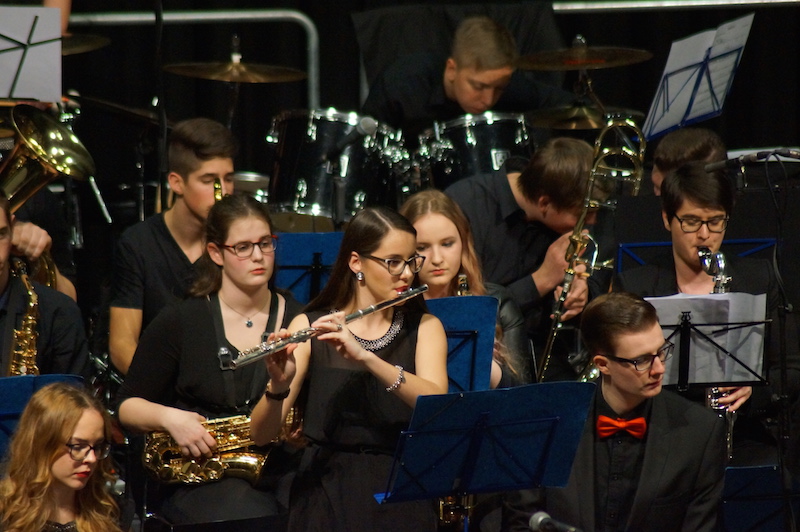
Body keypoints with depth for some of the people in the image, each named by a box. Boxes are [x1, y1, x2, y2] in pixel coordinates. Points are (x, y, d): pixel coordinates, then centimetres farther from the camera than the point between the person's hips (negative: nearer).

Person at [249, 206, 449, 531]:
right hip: (326, 494, -1)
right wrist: (279, 385, -25)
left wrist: (364, 356, -24)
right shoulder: (310, 327, 3)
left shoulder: (424, 328, 8)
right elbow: (261, 434, -4)